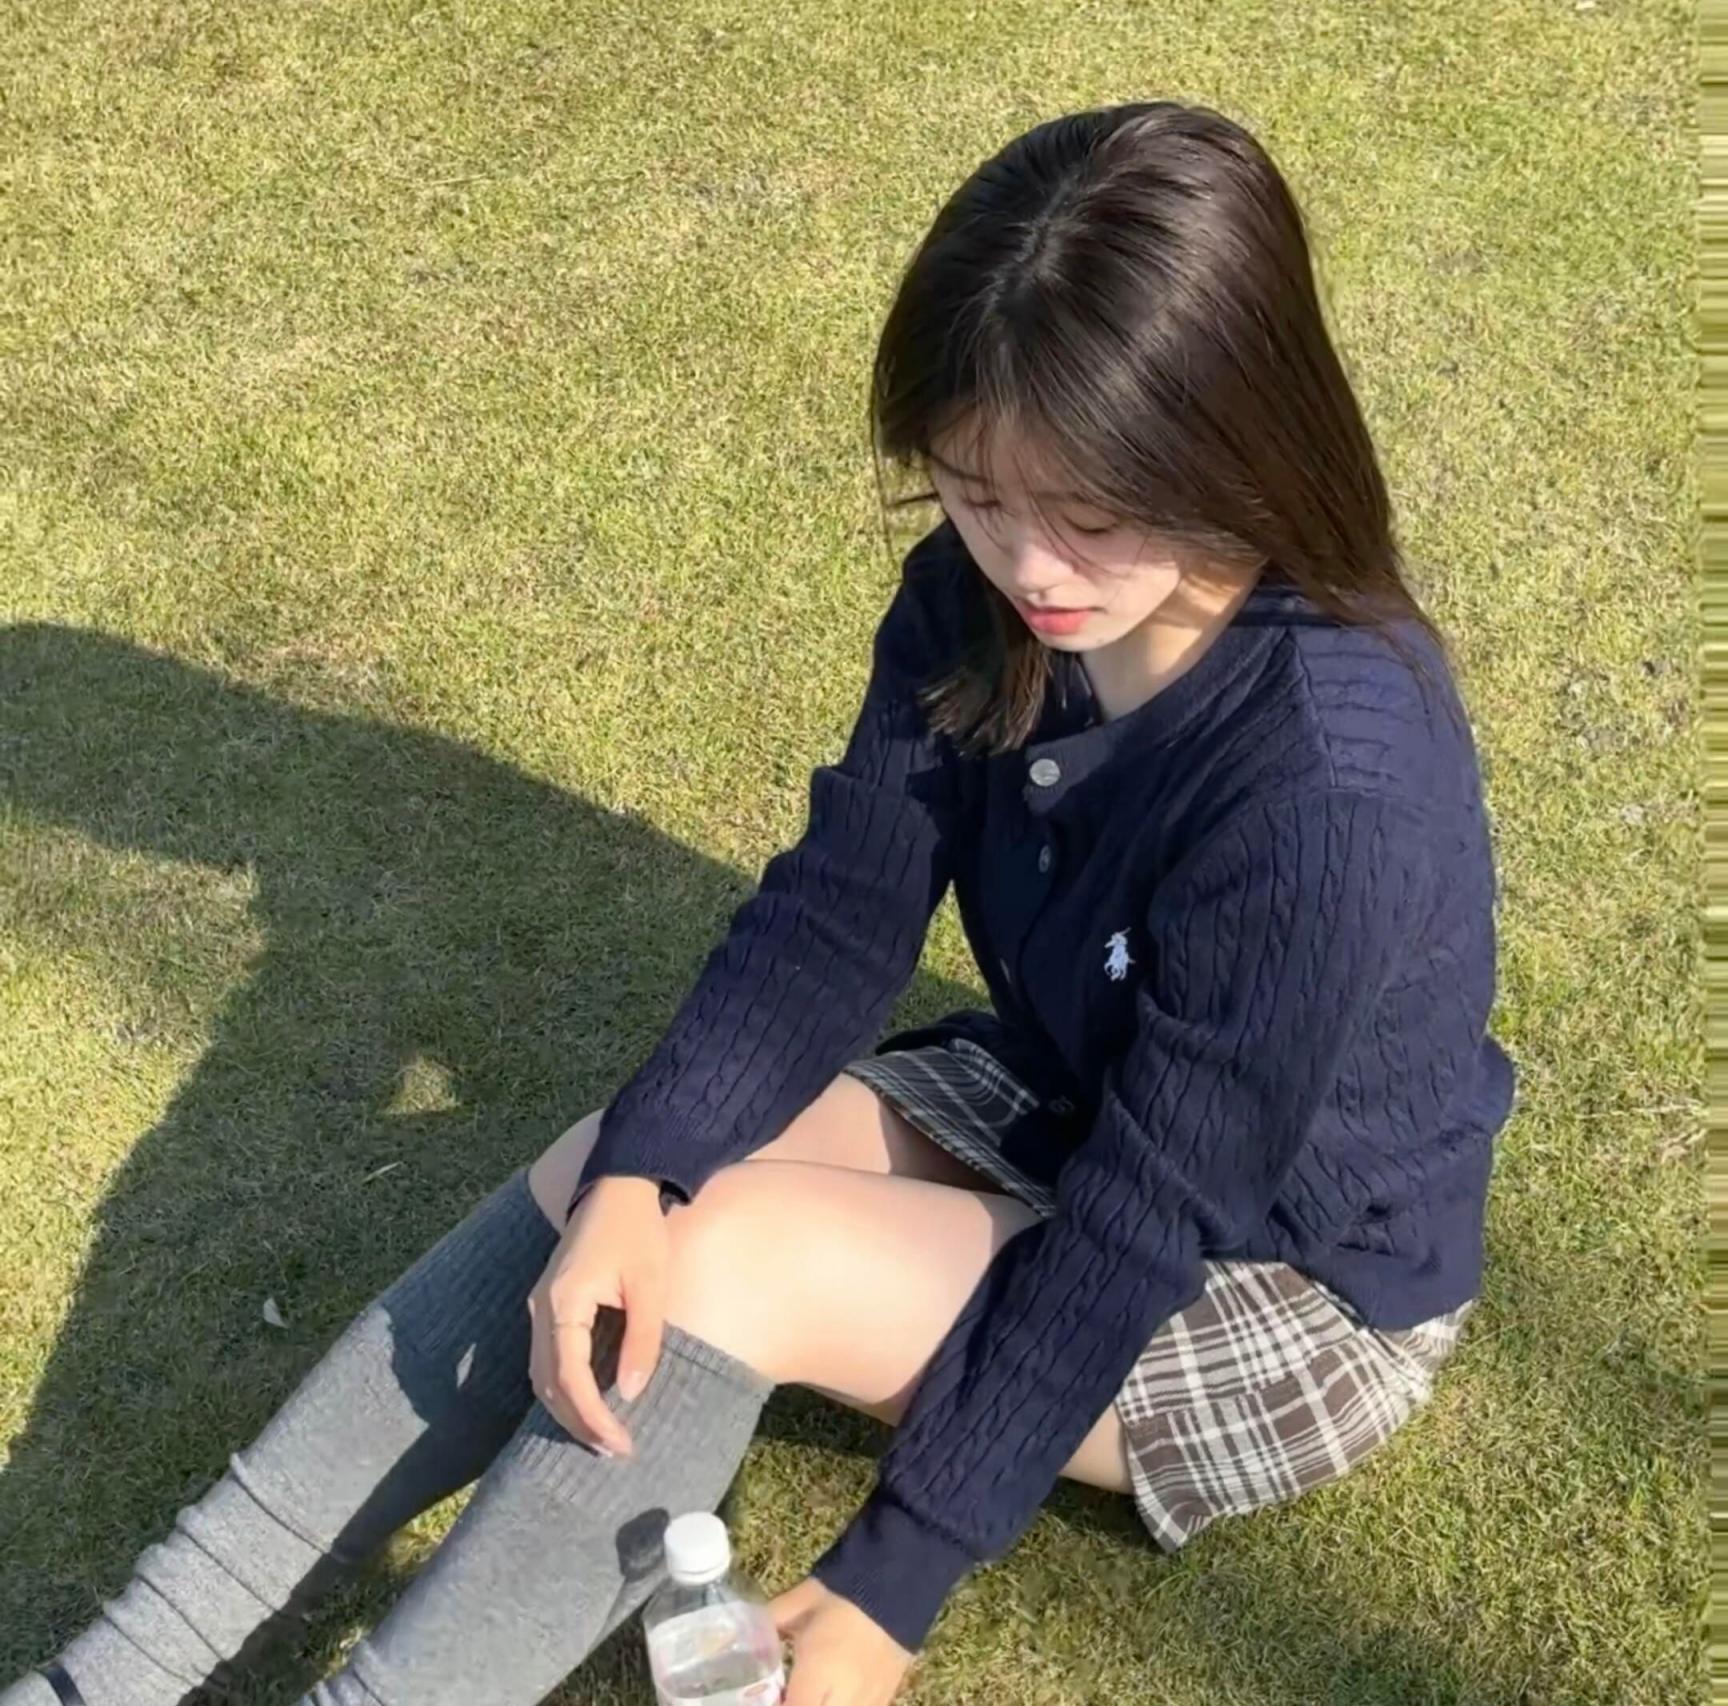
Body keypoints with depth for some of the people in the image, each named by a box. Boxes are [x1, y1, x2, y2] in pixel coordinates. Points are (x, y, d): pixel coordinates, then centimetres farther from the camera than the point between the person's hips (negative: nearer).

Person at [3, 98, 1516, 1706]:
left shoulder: (1328, 779, -34)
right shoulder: (981, 604, -13)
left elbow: (1143, 1218, -29)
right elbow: (831, 915, -13)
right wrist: (635, 1176, -31)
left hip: (1290, 1291, -6)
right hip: (1063, 1115, 6)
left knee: (733, 1254, -26)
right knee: (612, 1181, -12)